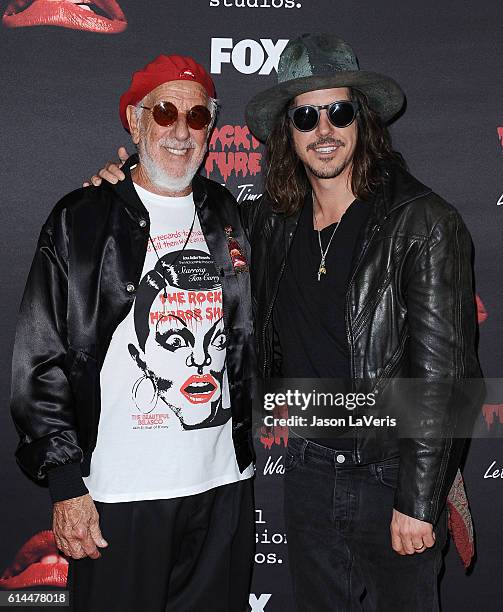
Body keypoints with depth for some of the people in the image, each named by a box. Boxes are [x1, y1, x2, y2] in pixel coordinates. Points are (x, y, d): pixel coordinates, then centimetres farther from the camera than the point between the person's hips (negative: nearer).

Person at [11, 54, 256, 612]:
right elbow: (40, 363, -5)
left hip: (223, 484, 4)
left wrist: (248, 450, 11)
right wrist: (66, 485, -9)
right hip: (119, 491, -3)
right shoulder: (79, 221, -3)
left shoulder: (229, 218, 9)